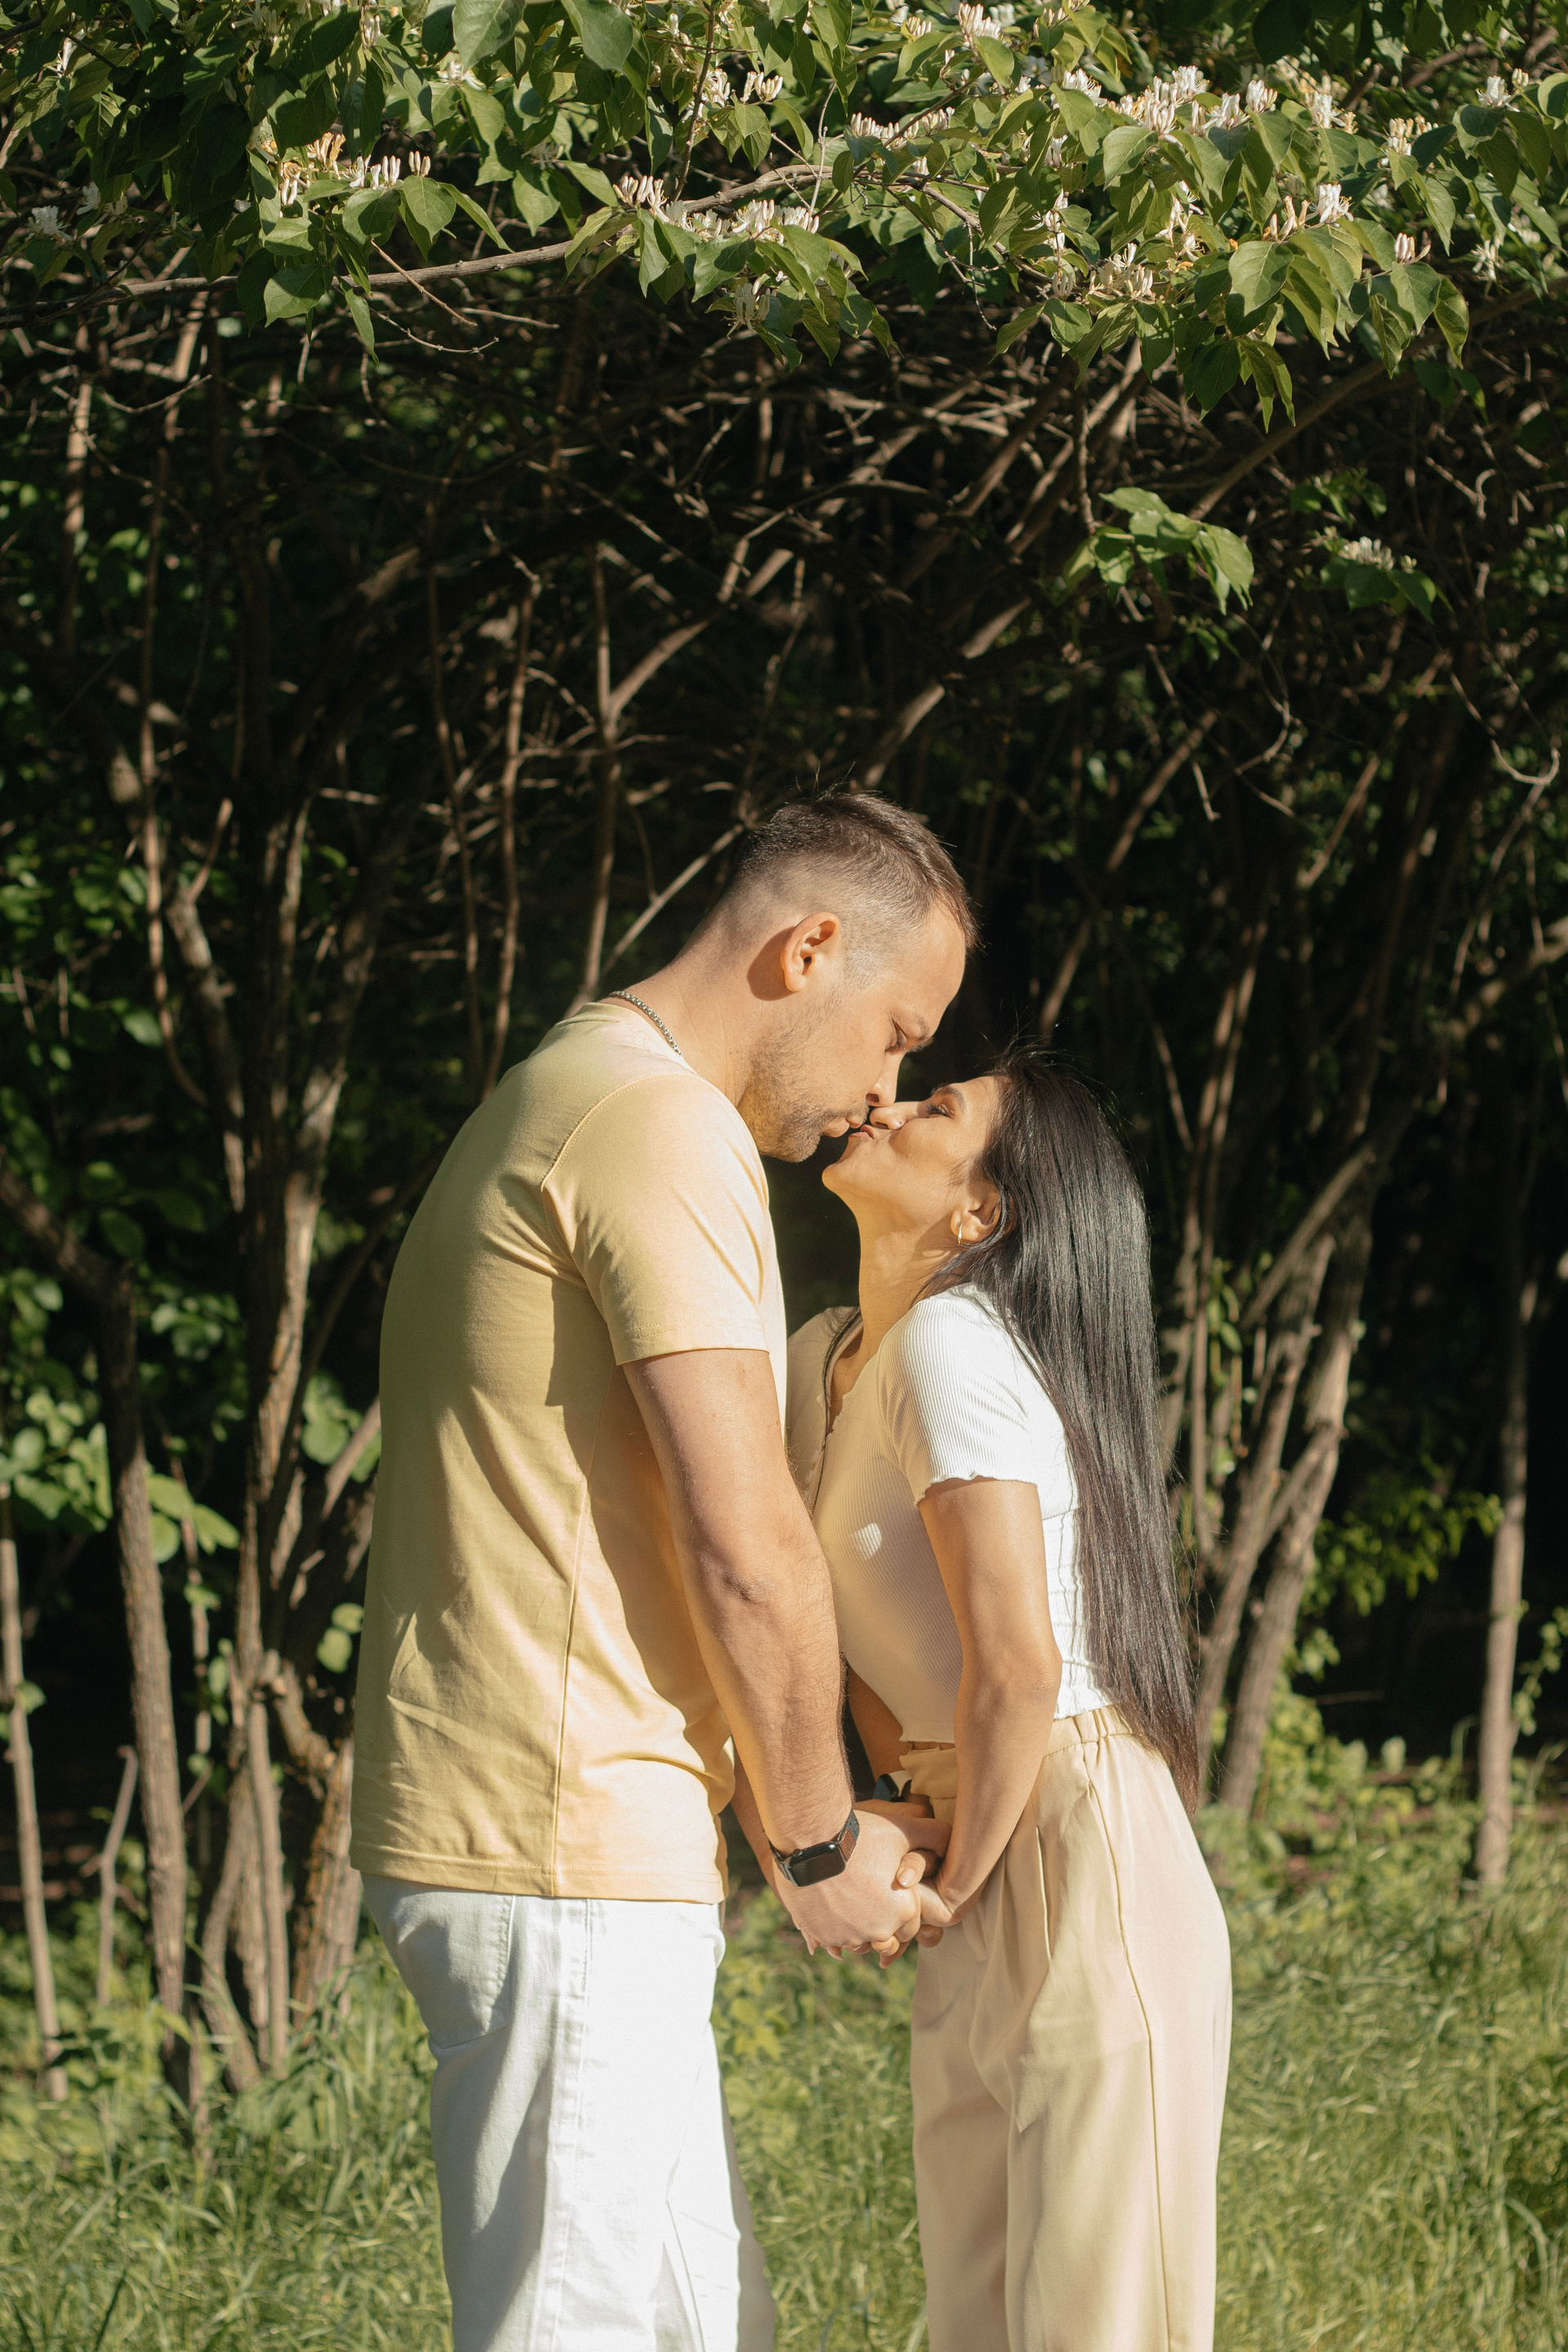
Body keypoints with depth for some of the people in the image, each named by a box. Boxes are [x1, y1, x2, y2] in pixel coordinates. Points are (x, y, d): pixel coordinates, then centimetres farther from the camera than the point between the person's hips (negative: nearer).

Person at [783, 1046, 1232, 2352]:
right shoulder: (823, 1362, 11)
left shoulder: (951, 1345, -16)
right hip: (979, 1931, 9)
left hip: (1086, 1874, -9)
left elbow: (1017, 1666, -22)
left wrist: (954, 1887, -10)